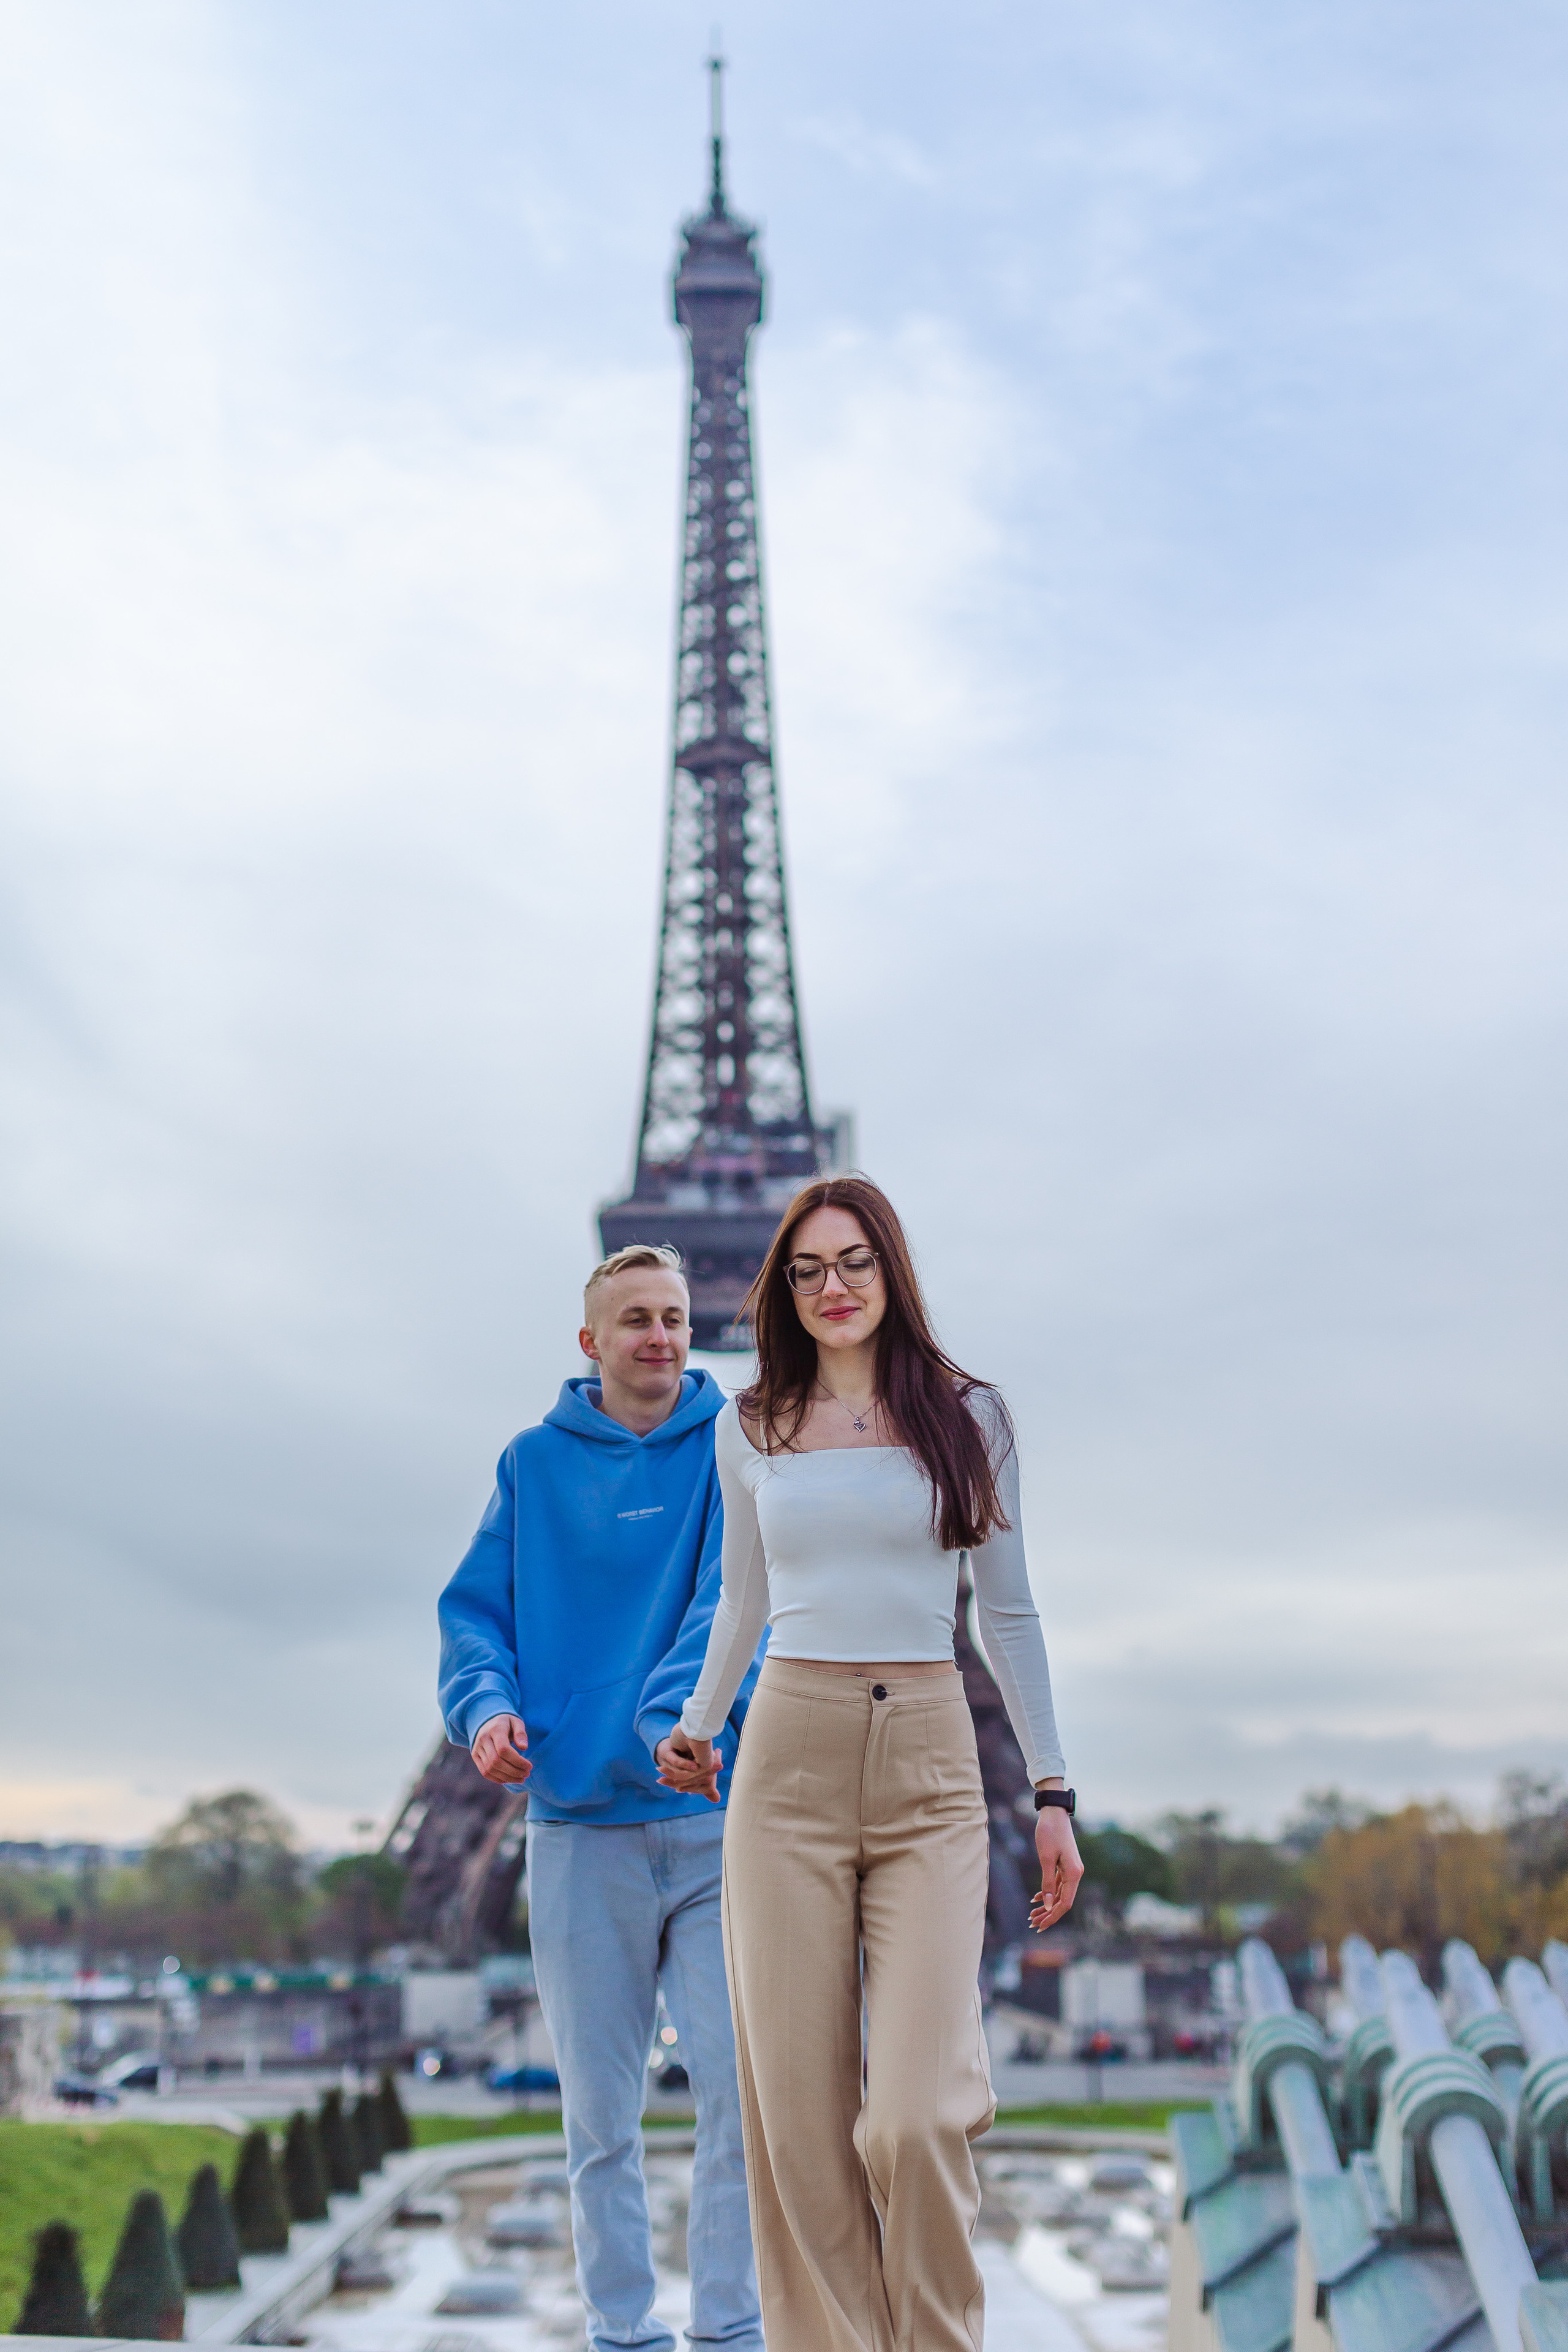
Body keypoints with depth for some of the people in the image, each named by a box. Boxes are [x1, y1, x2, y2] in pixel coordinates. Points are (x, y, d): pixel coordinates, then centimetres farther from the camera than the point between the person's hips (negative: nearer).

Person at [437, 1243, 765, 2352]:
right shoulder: (535, 1462, 8)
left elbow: (737, 1596, -13)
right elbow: (476, 1609, 6)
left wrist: (684, 1710, -30)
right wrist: (486, 1706, -15)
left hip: (718, 1815, -1)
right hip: (578, 1822, 2)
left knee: (743, 2088, -3)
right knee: (600, 2113, 9)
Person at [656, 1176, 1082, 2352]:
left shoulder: (969, 1417, 5)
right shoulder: (751, 1429, 9)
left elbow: (1010, 1615, 9)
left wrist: (1053, 1791, 6)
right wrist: (698, 1727, 34)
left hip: (930, 1771, -1)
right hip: (788, 1764, 2)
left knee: (916, 2118, -10)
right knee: (798, 2117, 1)